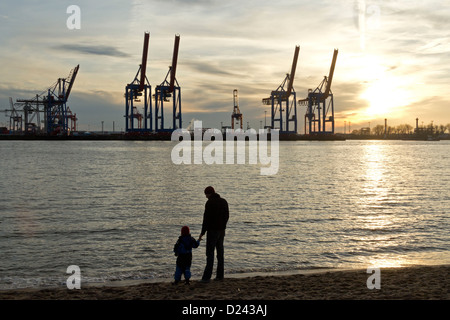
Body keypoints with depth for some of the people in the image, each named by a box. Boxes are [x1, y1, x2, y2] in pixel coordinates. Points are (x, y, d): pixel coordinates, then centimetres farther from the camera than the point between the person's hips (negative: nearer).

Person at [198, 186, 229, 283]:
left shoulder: (210, 202, -13)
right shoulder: (224, 201, 10)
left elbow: (206, 218, -15)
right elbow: (227, 216, 15)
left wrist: (202, 232, -11)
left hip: (212, 230, -7)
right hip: (222, 230, 7)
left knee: (210, 253, -6)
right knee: (220, 251, 12)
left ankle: (207, 277, -8)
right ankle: (220, 275, 14)